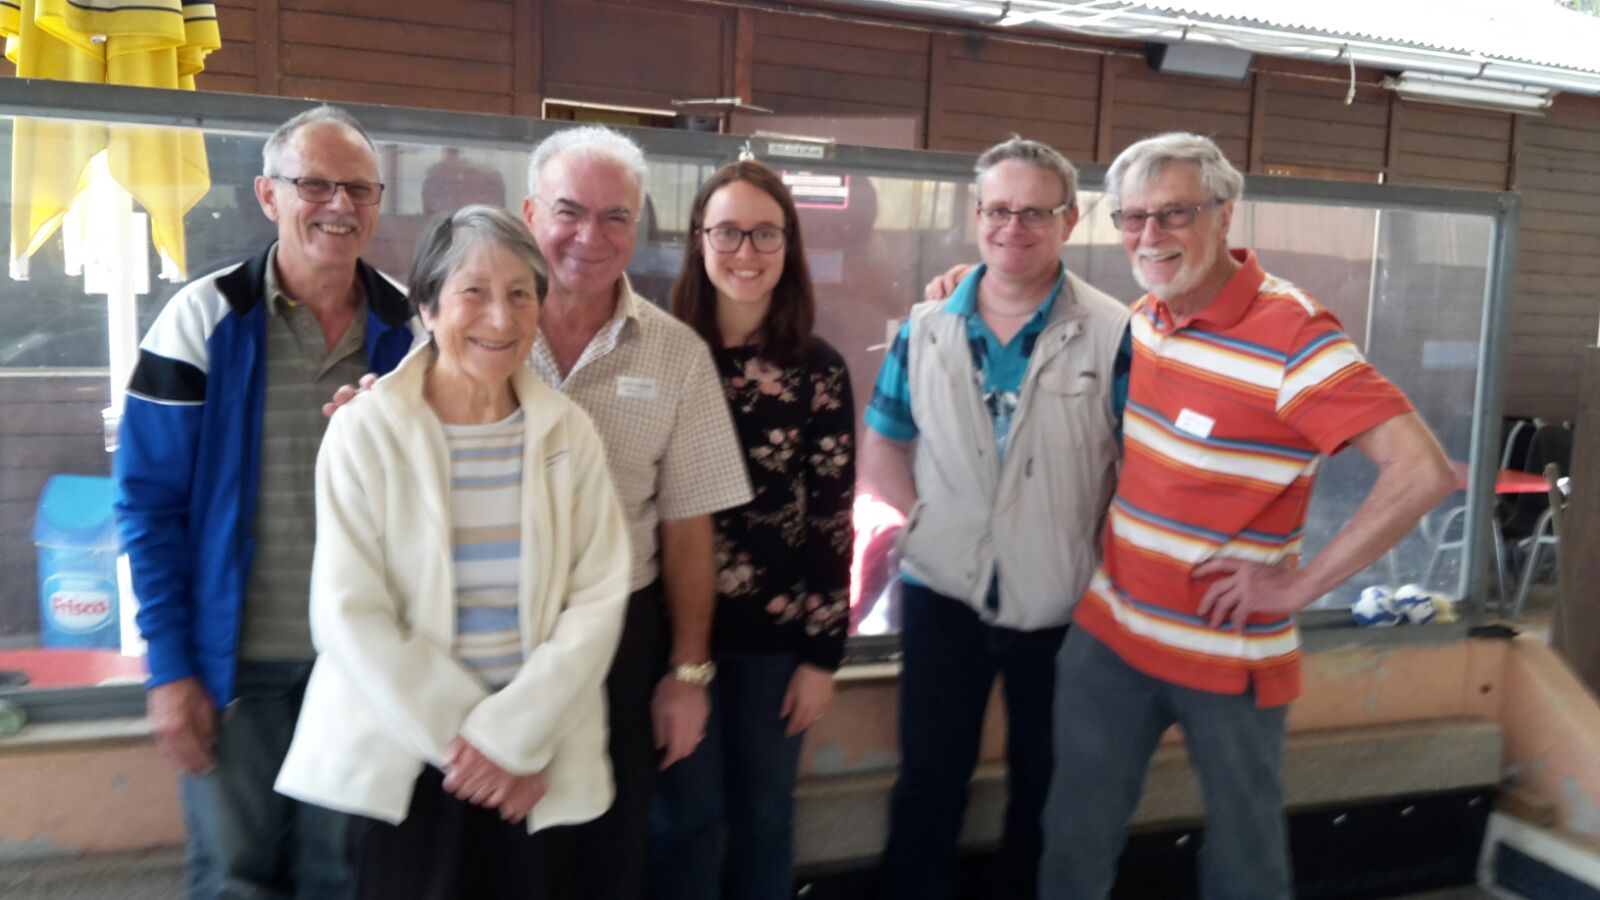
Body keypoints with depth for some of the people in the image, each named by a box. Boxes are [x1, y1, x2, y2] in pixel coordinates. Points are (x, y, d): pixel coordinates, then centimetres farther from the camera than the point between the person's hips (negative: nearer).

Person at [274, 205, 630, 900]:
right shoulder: (365, 433, -7)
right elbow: (350, 615, -10)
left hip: (538, 767, 2)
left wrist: (514, 735, -13)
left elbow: (598, 599, -5)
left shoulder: (568, 433, 0)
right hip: (400, 763, -2)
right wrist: (462, 738, -12)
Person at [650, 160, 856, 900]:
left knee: (764, 818, 15)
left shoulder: (818, 370, -1)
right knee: (686, 818, 9)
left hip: (778, 629, 1)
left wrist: (824, 651, -2)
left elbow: (833, 517, -1)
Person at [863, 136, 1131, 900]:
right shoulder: (925, 327, 0)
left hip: (1061, 603, -1)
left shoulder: (1113, 334, -8)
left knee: (1044, 787, 18)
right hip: (942, 592, 2)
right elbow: (883, 442, 9)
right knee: (928, 780, 14)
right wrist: (914, 525, -2)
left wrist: (1109, 565, -11)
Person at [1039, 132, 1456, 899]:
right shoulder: (1142, 316, 2)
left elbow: (1423, 472, -26)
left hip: (1228, 653, -5)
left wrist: (1301, 585, -21)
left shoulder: (1292, 336, -20)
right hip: (1108, 633, 6)